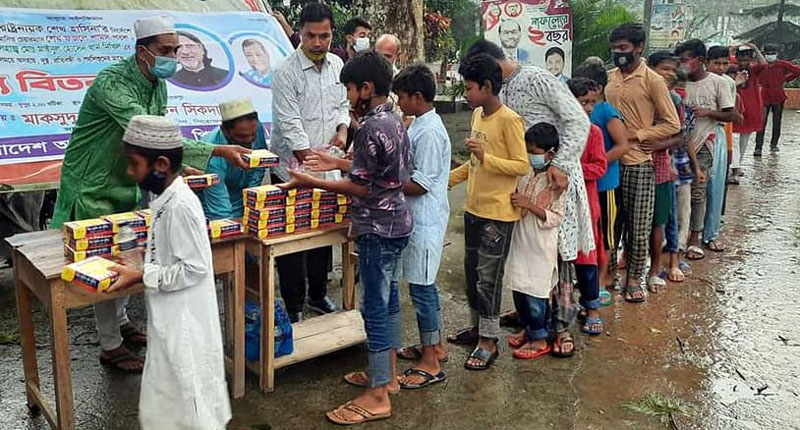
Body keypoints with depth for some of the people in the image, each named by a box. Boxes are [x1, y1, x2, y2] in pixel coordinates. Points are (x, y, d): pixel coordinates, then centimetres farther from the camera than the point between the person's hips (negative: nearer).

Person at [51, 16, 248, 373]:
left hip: (125, 181, 8)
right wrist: (218, 151, -43)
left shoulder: (157, 85, 0)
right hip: (93, 185, -8)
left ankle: (120, 321, 36)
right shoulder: (112, 83, -29)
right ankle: (110, 346, 10)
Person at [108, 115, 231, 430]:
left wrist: (141, 277, -19)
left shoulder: (179, 205, -25)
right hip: (171, 316, 10)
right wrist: (140, 269, 7)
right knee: (169, 388, 22)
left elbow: (194, 268, -24)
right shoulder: (167, 198, 5)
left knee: (186, 391, 6)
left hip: (183, 319, -10)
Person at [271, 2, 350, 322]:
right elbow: (291, 125, -19)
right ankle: (293, 307, 16)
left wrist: (342, 130, -6)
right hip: (292, 169, -6)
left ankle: (318, 295, 34)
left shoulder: (337, 65, 4)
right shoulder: (286, 73, -16)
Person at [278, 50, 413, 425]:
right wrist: (336, 162, 21)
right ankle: (387, 375, 30)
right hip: (396, 223, 10)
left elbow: (361, 187, -19)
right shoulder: (394, 121, 10)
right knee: (388, 299, 17)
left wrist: (312, 182, -14)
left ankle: (377, 397, 4)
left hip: (377, 229, -10)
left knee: (374, 308, -4)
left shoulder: (371, 127, -20)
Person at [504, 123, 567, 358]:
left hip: (541, 246, -7)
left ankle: (540, 339, 15)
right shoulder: (525, 174, 7)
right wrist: (513, 202, 1)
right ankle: (530, 328, 34)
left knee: (535, 292, 0)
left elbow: (555, 217, -17)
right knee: (519, 289, 15)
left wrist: (529, 205, -24)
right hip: (521, 241, 7)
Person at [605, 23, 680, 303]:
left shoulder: (652, 81, -6)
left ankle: (634, 277, 20)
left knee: (639, 226, 5)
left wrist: (635, 136, -13)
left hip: (639, 163, -4)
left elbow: (672, 124, -5)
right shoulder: (609, 77, 8)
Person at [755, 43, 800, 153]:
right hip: (764, 97, -1)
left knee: (777, 122, 7)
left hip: (779, 97, 1)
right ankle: (758, 146, -11)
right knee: (761, 122, -9)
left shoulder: (783, 65, -2)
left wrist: (786, 79, 6)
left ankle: (774, 144, 19)